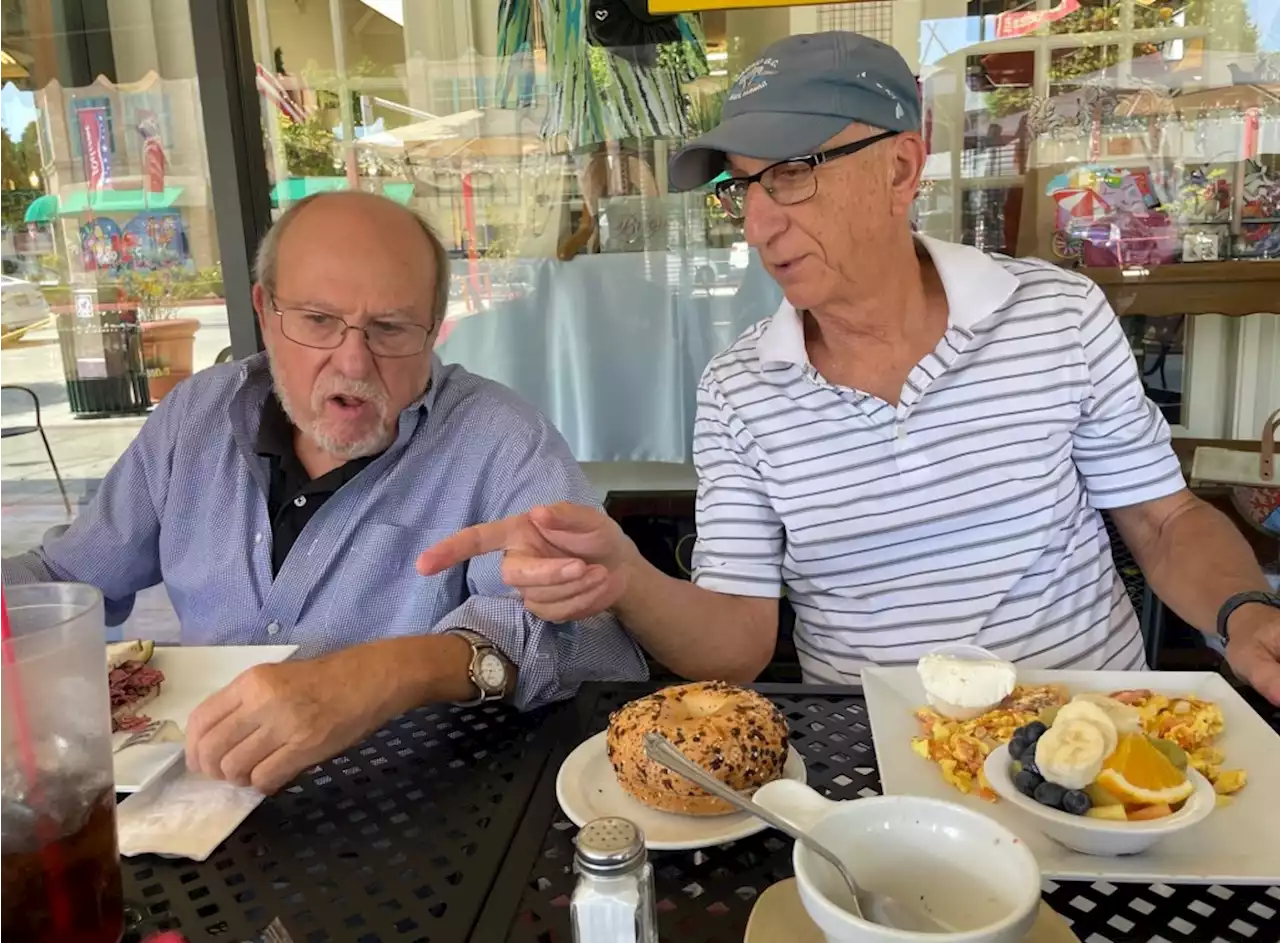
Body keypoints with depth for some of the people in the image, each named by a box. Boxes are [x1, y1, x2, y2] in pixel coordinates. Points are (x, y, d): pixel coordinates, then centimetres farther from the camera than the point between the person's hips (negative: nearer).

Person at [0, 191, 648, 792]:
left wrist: (396, 672, -41)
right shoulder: (197, 417, 3)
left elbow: (604, 625, -27)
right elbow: (68, 579, 15)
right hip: (196, 789, 4)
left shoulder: (502, 447, -14)